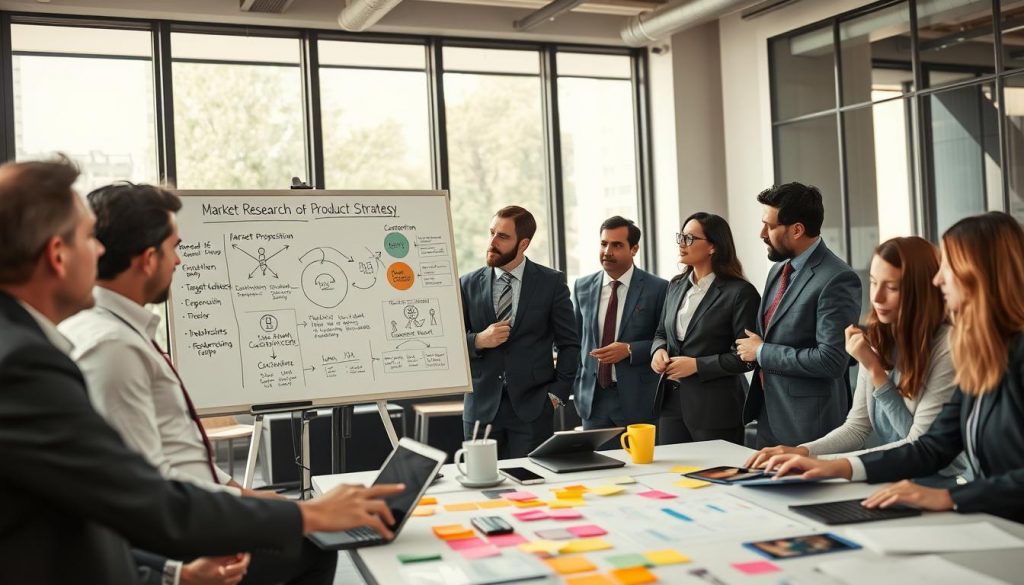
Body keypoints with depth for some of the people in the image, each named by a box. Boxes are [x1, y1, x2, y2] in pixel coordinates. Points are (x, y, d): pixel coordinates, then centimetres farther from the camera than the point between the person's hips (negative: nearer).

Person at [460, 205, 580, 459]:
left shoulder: (551, 283, 2)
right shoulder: (468, 284, 6)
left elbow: (569, 343, 5)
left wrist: (557, 392, -2)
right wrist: (478, 340, -12)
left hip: (532, 407, -1)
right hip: (482, 407, 2)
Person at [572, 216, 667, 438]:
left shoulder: (658, 288, -6)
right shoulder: (582, 287, 8)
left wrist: (630, 350, -16)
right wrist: (576, 386, 9)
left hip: (638, 400, -3)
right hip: (593, 397, 3)